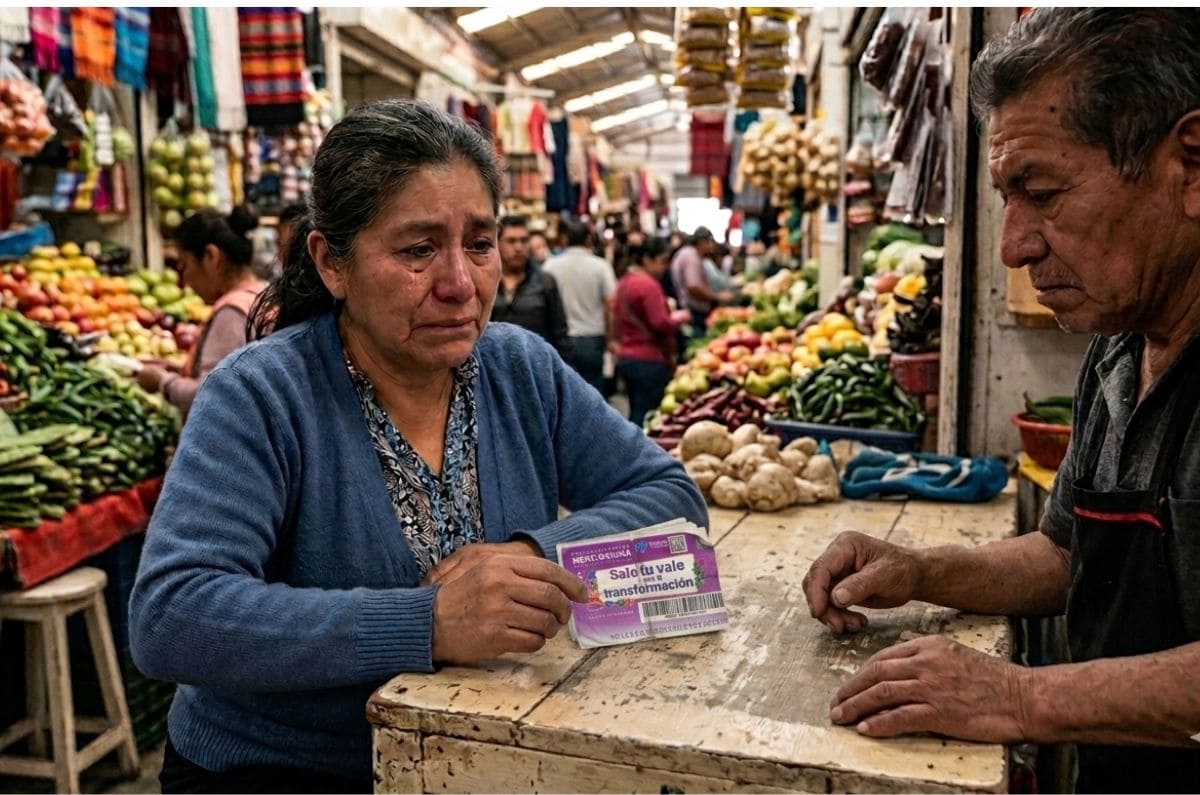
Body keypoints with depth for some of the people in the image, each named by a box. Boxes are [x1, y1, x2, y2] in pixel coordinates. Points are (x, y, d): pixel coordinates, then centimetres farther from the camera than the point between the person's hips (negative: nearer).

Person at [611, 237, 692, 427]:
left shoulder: (625, 281, 13)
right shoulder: (648, 284, -15)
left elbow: (617, 317, 21)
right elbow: (661, 324, -20)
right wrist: (678, 318, -3)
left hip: (626, 357, 10)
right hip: (649, 361, -10)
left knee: (636, 414, 15)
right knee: (647, 417, -6)